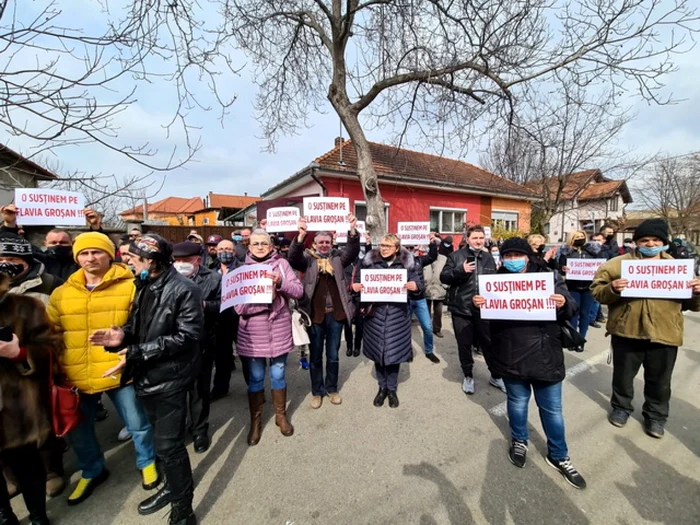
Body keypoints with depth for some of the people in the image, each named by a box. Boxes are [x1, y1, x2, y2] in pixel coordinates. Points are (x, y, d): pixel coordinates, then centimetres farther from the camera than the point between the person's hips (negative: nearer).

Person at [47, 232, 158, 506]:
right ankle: (92, 471, 49)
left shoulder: (130, 288, -10)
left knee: (137, 423, 12)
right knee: (78, 430, 21)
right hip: (75, 377, 4)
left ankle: (147, 463, 40)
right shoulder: (61, 294, 4)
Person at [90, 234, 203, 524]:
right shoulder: (143, 286, 8)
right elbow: (138, 323, 13)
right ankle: (173, 486, 47)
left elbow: (187, 336, -23)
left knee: (169, 445, 1)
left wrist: (136, 353, -22)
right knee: (161, 439, 24)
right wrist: (122, 336, -9)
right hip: (146, 376, 8)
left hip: (170, 379, -8)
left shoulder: (184, 289, -18)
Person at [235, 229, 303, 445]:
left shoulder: (281, 264, 0)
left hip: (278, 329, 0)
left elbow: (299, 291, -7)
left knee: (278, 375, 14)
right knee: (256, 377, 13)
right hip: (253, 331, 0)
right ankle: (255, 421, 33)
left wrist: (280, 283, -25)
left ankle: (281, 415, 35)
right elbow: (239, 306, -8)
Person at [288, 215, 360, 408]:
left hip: (335, 313, 2)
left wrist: (353, 231, -30)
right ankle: (317, 391, 30)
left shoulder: (338, 258, 5)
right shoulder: (308, 258, 0)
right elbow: (293, 259, -19)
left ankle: (332, 388, 35)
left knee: (333, 355, 16)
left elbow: (353, 251, -11)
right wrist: (301, 236, -35)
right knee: (316, 356, 12)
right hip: (315, 314, -1)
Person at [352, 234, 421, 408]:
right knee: (377, 350, 11)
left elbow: (418, 283, 1)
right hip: (375, 313, 1)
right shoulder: (370, 261, 1)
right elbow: (358, 281, 6)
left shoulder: (406, 262, 0)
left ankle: (392, 389, 29)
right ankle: (382, 387, 32)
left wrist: (415, 286, -22)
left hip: (397, 314, -1)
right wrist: (354, 286, -16)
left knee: (394, 351, 7)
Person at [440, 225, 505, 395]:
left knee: (489, 343, 12)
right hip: (461, 308, -2)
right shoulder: (456, 256, -3)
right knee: (464, 344, 11)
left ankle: (495, 376, 34)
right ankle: (468, 376, 31)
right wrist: (460, 270, -21)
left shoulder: (488, 258, 9)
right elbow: (443, 277, -7)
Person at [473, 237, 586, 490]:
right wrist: (478, 305, -17)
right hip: (511, 356, 0)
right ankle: (519, 441, 44)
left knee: (552, 407, 15)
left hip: (545, 355, 0)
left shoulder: (548, 277, -3)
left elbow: (571, 310, 0)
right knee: (517, 401, 18)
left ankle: (559, 456, 37)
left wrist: (564, 304, -23)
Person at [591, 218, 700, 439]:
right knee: (623, 374, 14)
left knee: (659, 380, 16)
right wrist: (612, 289, -26)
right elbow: (597, 292, -6)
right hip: (627, 331, -2)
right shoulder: (617, 264, -3)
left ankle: (655, 415, 38)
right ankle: (621, 407, 36)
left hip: (664, 334, 3)